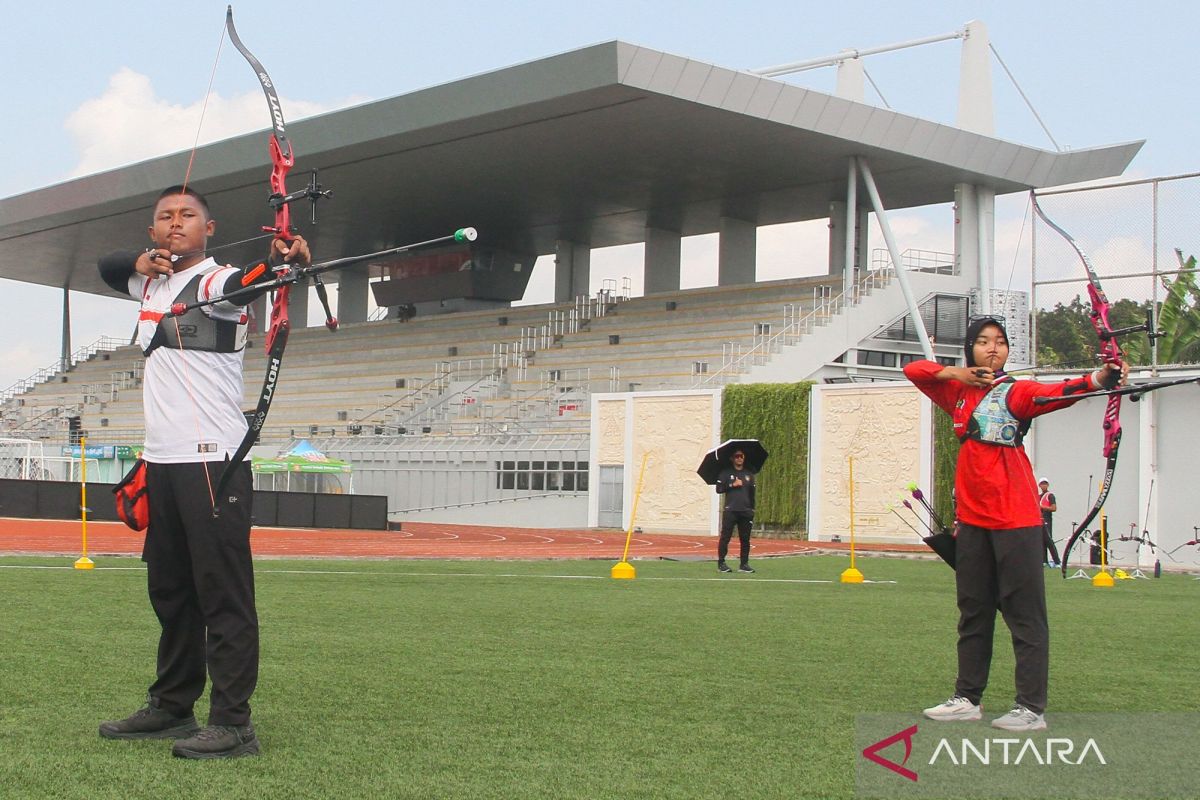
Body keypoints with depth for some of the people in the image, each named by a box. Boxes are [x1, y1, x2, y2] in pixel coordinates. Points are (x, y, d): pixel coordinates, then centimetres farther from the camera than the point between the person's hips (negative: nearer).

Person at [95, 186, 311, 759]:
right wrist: (141, 261, 5)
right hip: (162, 459, 9)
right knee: (169, 588, 14)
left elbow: (247, 283, -26)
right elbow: (107, 266, 29)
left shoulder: (214, 281, -6)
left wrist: (282, 261, -51)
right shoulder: (152, 281, 20)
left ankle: (233, 722, -10)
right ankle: (172, 707, 24)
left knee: (223, 591, -10)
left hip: (213, 459, -8)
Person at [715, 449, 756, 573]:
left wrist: (752, 509, 10)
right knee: (725, 537, -4)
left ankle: (744, 564, 10)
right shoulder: (726, 473, 5)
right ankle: (721, 563, 1)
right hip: (730, 510, -3)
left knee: (745, 539, 4)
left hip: (746, 512, 3)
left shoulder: (749, 474, 14)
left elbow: (752, 493, 16)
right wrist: (732, 485, -10)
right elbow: (719, 489, -2)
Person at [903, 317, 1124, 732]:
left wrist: (1097, 379, -45)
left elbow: (1052, 394, -25)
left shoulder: (1015, 392, -5)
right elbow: (914, 369, 19)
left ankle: (1031, 709, -2)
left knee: (1024, 613, -5)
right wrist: (954, 373, 1)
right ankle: (967, 698, 26)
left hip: (1015, 518, -6)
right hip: (972, 518, 7)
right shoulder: (960, 393, 12)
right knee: (973, 611, 15)